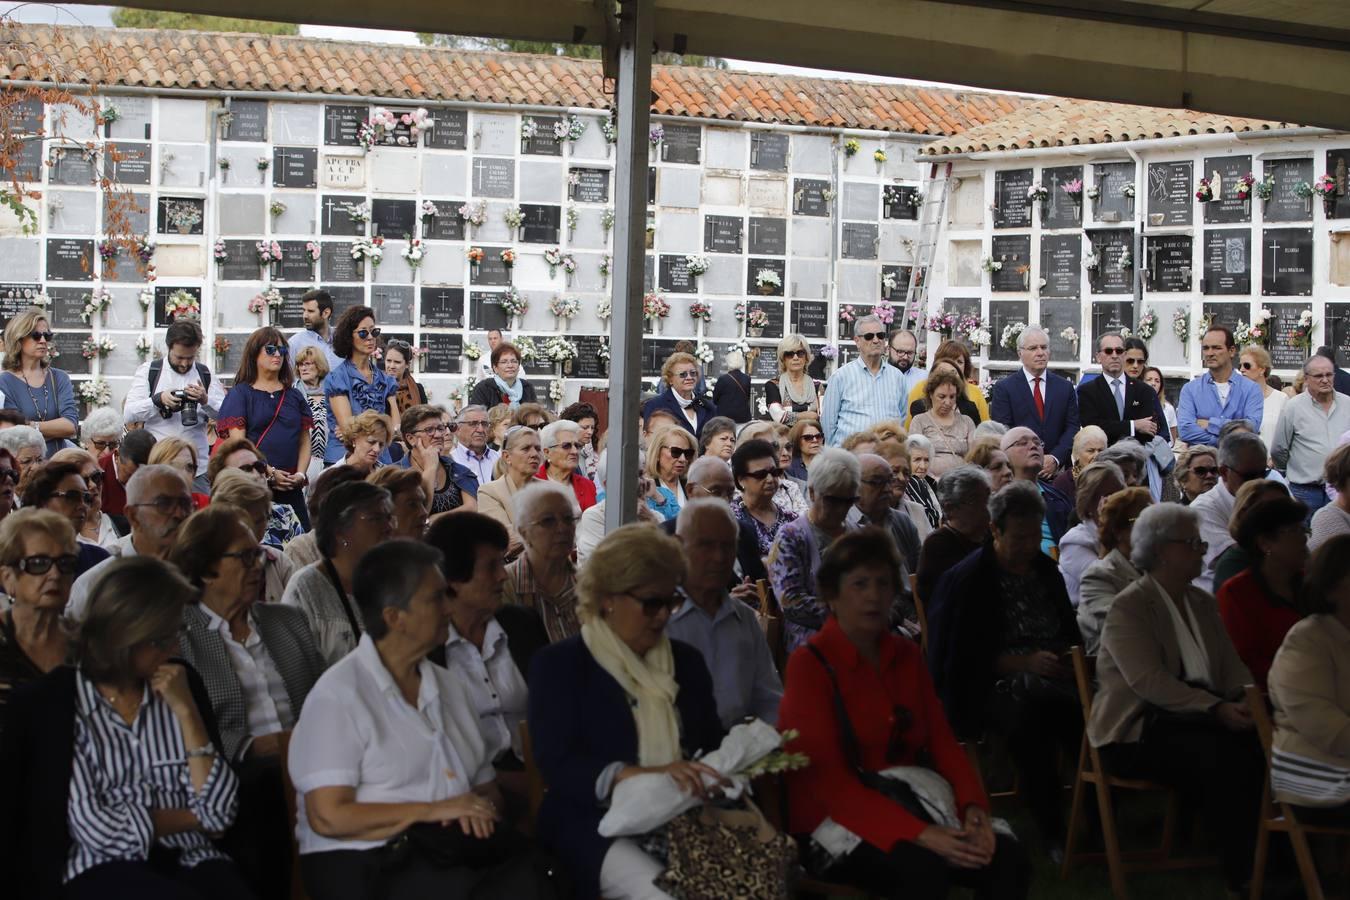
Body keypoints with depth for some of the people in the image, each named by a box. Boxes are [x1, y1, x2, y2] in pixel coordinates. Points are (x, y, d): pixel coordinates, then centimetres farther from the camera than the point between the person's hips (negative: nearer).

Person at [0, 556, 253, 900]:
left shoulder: (181, 684, 11)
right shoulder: (51, 702, -1)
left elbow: (220, 810, 3)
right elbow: (98, 829, -8)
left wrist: (186, 710, -4)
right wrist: (193, 817, 1)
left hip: (190, 861, 4)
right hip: (102, 870, -3)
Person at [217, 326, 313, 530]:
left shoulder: (294, 396, 16)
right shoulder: (240, 394, 3)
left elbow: (304, 441, 14)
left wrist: (300, 474, -3)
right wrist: (270, 473, -12)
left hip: (291, 488, 4)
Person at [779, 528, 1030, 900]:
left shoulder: (906, 656, 12)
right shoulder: (809, 665, -9)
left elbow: (942, 740, 7)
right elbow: (827, 776, -17)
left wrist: (974, 809, -14)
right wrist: (918, 834, -27)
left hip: (911, 810, 6)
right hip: (835, 823, -6)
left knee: (1008, 858, -17)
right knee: (924, 869, -34)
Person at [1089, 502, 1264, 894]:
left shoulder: (1203, 602, 17)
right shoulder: (1128, 607, -7)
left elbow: (1232, 666, 15)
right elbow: (1149, 681, -19)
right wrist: (1216, 710, -27)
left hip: (1200, 713, 7)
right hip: (1139, 729, -7)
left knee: (1263, 746, -23)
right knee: (1224, 759, -32)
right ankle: (1241, 873, -19)